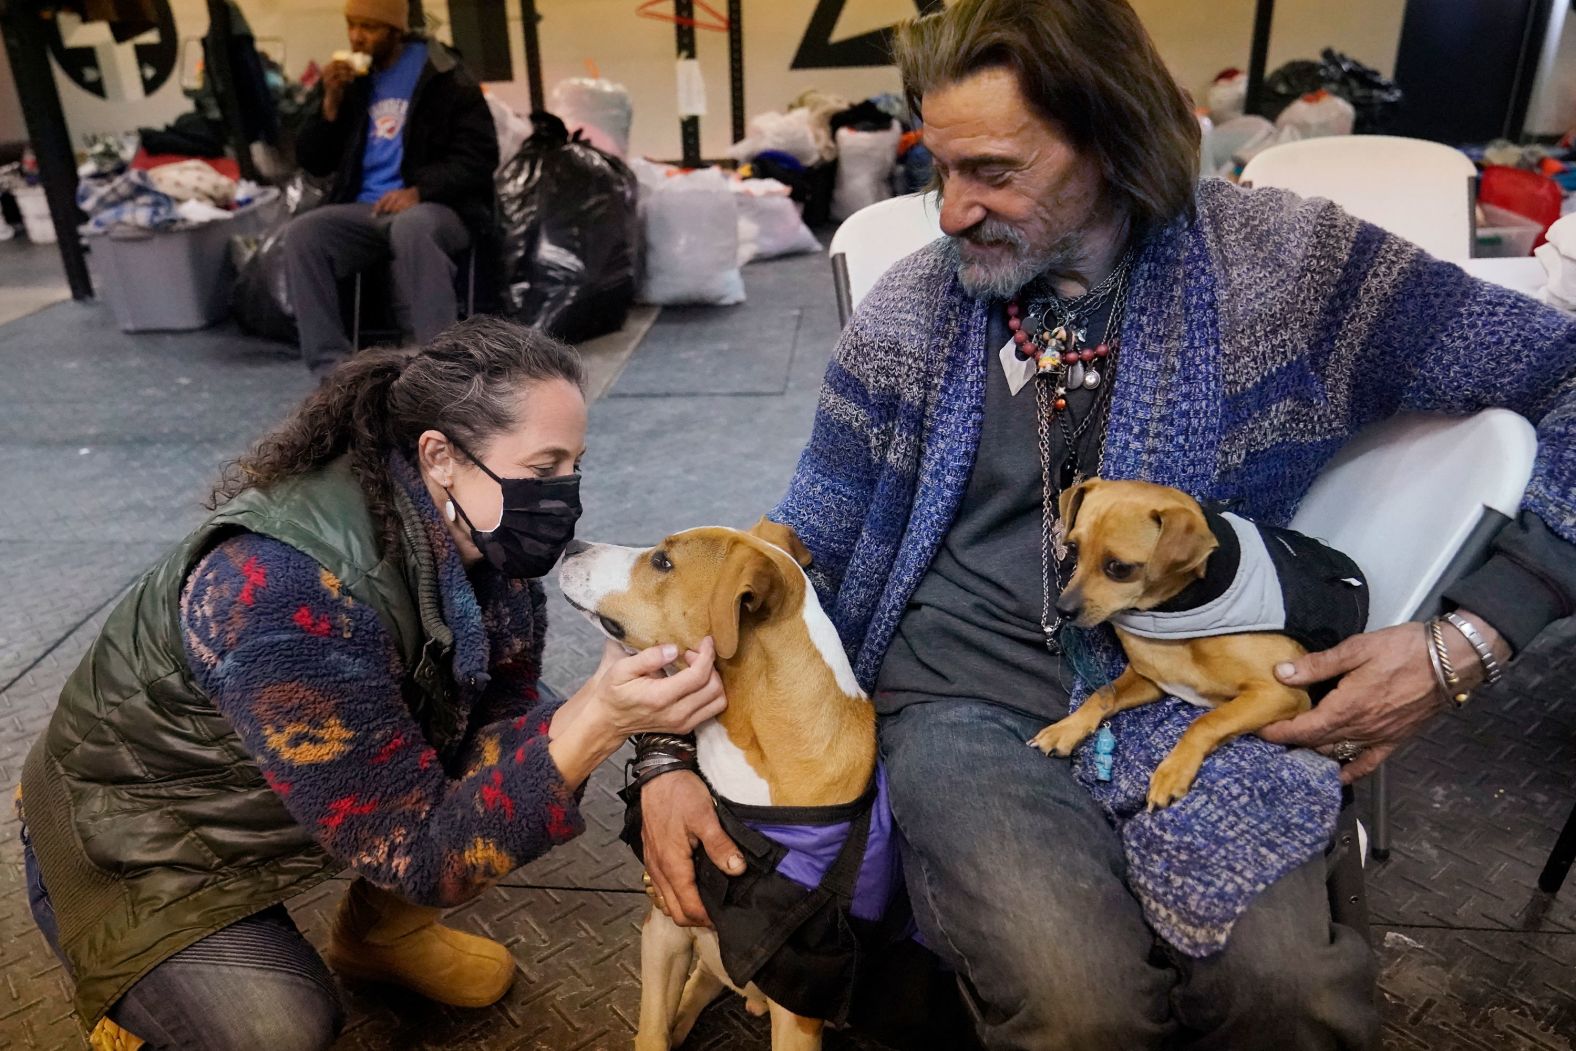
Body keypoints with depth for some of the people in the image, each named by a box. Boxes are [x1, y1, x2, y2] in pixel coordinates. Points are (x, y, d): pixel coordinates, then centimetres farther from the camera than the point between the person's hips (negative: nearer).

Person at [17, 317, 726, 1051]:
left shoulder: (469, 539, -16)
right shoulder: (289, 598, -38)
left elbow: (503, 706, -13)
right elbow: (420, 855, -34)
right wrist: (597, 723, -44)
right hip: (135, 837, -6)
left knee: (513, 743, -11)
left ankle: (383, 927, 14)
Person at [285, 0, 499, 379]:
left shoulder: (444, 77, 0)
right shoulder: (350, 78, 14)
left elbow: (478, 158, -7)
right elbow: (313, 162, 15)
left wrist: (419, 190, -21)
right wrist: (331, 102, -1)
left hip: (437, 208, -4)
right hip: (365, 209, 5)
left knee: (410, 228, -39)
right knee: (303, 234, -24)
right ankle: (334, 369, -27)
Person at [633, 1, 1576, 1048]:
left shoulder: (1286, 260, -2)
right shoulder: (913, 308, 2)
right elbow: (801, 551, 6)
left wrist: (1469, 637, -9)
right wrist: (671, 749, -3)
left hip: (1197, 703, 1)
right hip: (968, 709, 0)